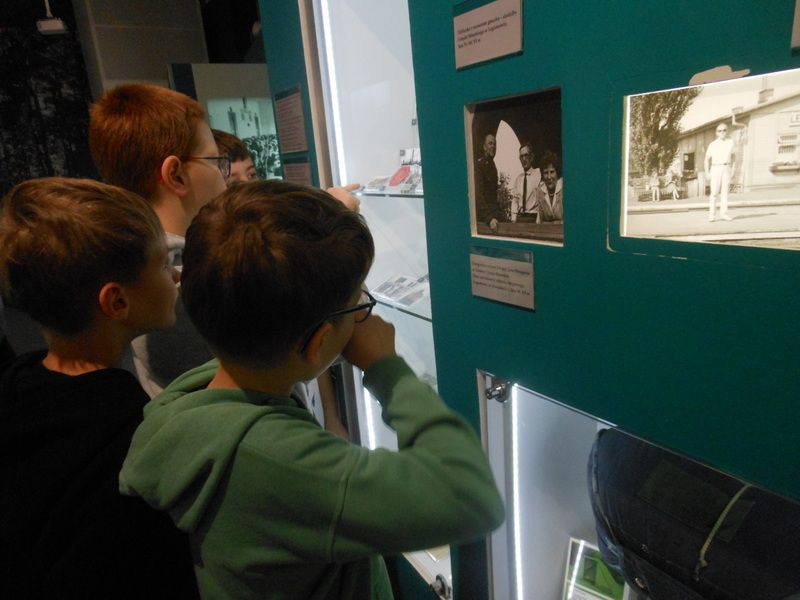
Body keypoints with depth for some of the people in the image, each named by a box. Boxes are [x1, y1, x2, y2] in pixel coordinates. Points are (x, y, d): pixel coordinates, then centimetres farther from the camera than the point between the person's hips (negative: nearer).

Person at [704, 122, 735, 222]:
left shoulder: (730, 142, 8)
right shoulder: (712, 144, 0)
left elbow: (732, 155, 18)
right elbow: (707, 158, 4)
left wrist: (732, 168, 12)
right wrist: (707, 172, -2)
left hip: (726, 168, 3)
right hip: (716, 168, -2)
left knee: (724, 191, 1)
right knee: (714, 192, -7)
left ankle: (723, 213, 1)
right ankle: (711, 213, -1)